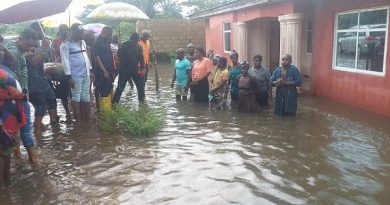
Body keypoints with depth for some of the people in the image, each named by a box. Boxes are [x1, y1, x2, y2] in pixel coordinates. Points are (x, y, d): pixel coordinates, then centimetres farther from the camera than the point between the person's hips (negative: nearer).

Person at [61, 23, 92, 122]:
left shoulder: (83, 42, 15)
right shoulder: (66, 45, -8)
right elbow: (65, 61, -12)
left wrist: (90, 70, 18)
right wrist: (68, 76, -17)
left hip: (86, 74, 7)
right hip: (75, 76, -7)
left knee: (86, 96, 11)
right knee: (76, 97, -1)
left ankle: (87, 117, 20)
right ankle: (78, 119, 6)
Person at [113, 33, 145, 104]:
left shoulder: (138, 47, 2)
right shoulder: (124, 46, -7)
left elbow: (141, 58, 1)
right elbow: (119, 55, -7)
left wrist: (143, 67, -10)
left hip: (135, 70, 4)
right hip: (124, 70, -3)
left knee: (140, 85, 7)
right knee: (120, 86, -2)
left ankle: (142, 100, 24)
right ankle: (114, 102, 5)